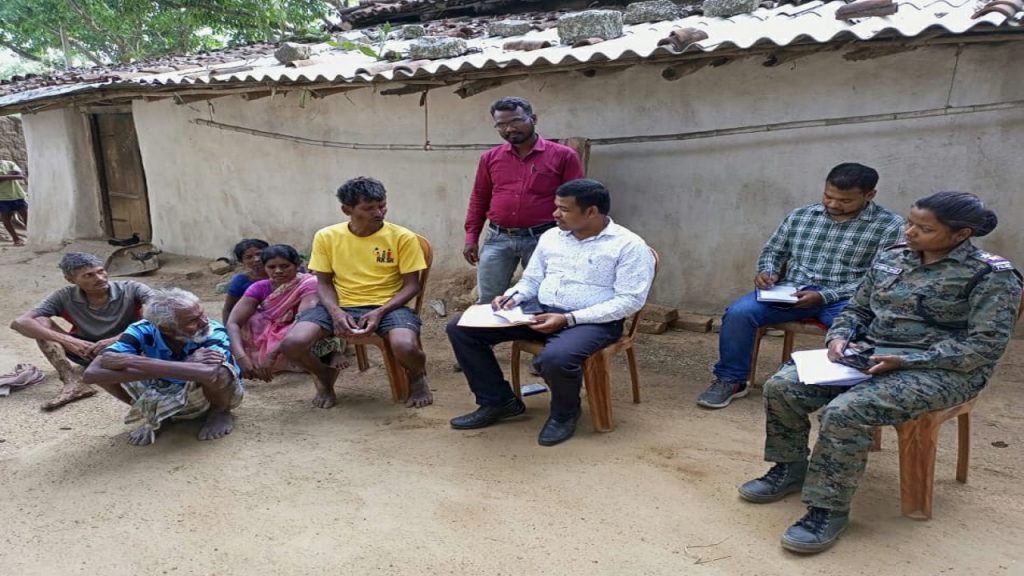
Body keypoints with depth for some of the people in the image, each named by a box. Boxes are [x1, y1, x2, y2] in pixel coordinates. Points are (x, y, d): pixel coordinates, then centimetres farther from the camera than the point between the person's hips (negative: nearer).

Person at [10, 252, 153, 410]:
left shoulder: (131, 289, -18)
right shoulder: (64, 297, -12)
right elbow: (19, 323, -19)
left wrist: (119, 339, -37)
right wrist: (67, 341, -30)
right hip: (88, 352, 3)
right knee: (40, 322, -17)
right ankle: (74, 383, -31)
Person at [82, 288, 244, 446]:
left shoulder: (214, 333, -31)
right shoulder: (144, 331, -24)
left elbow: (209, 372, -52)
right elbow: (92, 373, -36)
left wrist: (132, 361, -43)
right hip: (166, 393, 3)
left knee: (217, 374, -38)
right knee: (107, 371, -18)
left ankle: (220, 413, -4)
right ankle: (154, 416, 6)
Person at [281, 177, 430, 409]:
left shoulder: (403, 237, -6)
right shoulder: (326, 236, 0)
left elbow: (411, 286, -2)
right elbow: (324, 283, 7)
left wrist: (380, 312, -17)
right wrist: (335, 311, -14)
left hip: (387, 306, -2)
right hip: (339, 305, 2)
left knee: (406, 346, -35)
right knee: (292, 343, -23)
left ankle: (417, 378, 6)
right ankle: (325, 376, 13)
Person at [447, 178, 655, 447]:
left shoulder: (629, 245, -8)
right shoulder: (551, 237, 12)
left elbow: (629, 300, -15)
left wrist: (568, 319, -22)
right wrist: (513, 296, -5)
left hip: (593, 321, -6)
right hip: (539, 312, 6)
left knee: (556, 357, -41)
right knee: (461, 328, -7)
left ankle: (564, 413, -5)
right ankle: (499, 401, 8)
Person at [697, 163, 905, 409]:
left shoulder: (890, 225, -3)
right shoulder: (800, 215, 10)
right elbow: (773, 251, 20)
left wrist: (824, 296, -18)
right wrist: (767, 272, -5)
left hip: (845, 298, -3)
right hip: (792, 292, 3)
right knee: (739, 312, -20)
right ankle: (730, 380, -4)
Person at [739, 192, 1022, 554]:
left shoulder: (991, 276, -9)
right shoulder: (891, 259, 10)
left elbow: (986, 346, -15)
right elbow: (857, 310, 18)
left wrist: (905, 361, -23)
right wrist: (839, 337, -6)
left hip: (939, 370, -7)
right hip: (867, 354, 7)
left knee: (845, 412, -33)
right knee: (781, 386, -12)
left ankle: (828, 510, -16)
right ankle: (789, 469, 10)